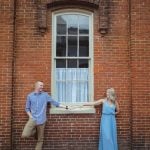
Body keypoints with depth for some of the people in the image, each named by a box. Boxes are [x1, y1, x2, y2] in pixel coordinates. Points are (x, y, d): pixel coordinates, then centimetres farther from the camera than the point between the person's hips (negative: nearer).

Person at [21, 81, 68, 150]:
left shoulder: (45, 95, 3)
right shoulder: (30, 96, 4)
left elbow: (54, 102, 7)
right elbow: (27, 108, 10)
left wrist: (65, 106, 5)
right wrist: (30, 116, -4)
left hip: (41, 120, 0)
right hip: (32, 119, 0)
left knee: (40, 139, 5)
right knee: (24, 134, -17)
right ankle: (34, 131, 13)